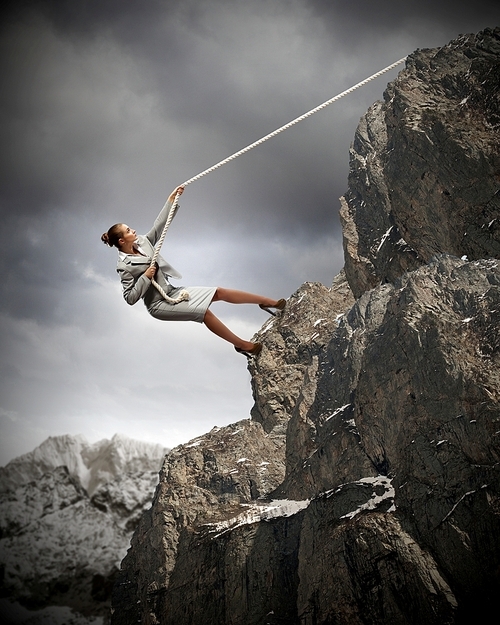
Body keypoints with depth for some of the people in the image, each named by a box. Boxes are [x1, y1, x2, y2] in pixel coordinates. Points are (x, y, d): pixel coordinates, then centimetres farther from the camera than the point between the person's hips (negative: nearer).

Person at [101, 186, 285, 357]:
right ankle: (242, 345, -10)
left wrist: (171, 199, 3)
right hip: (159, 304, -8)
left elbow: (159, 225, 8)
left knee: (219, 292, -1)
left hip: (171, 291, 8)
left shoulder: (142, 242, 3)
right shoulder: (124, 266, -17)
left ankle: (270, 302, 6)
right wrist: (146, 276, -22)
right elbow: (130, 298, -19)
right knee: (204, 312, -23)